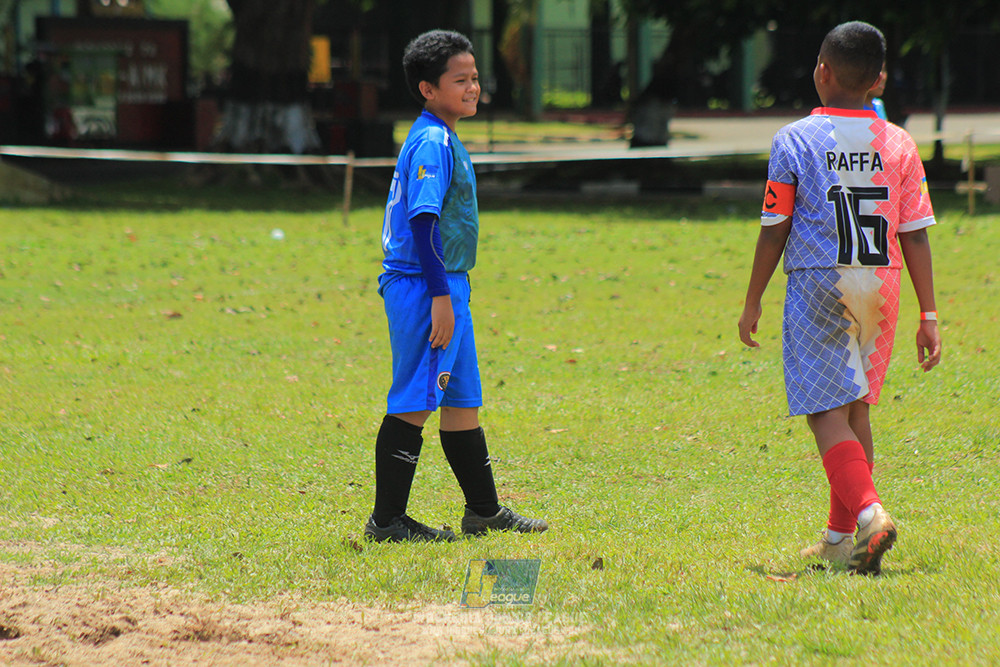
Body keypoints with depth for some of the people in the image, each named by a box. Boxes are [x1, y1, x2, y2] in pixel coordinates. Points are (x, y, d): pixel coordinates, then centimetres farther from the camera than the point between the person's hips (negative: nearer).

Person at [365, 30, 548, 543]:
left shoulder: (442, 140, 17)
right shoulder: (431, 142, -15)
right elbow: (423, 220, -21)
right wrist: (440, 294, -24)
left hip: (445, 288, 10)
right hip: (425, 287, -10)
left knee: (462, 400, 15)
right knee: (415, 403, -6)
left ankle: (485, 511, 23)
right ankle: (387, 520, -2)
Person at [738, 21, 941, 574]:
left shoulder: (794, 140, -6)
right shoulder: (898, 145, 3)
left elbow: (774, 231, -4)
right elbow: (915, 236, 2)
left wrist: (752, 302, 6)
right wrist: (928, 315, 6)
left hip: (818, 285, -4)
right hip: (880, 284, 4)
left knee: (828, 415, -5)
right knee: (855, 409, 16)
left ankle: (868, 512, -28)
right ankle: (840, 539, 22)